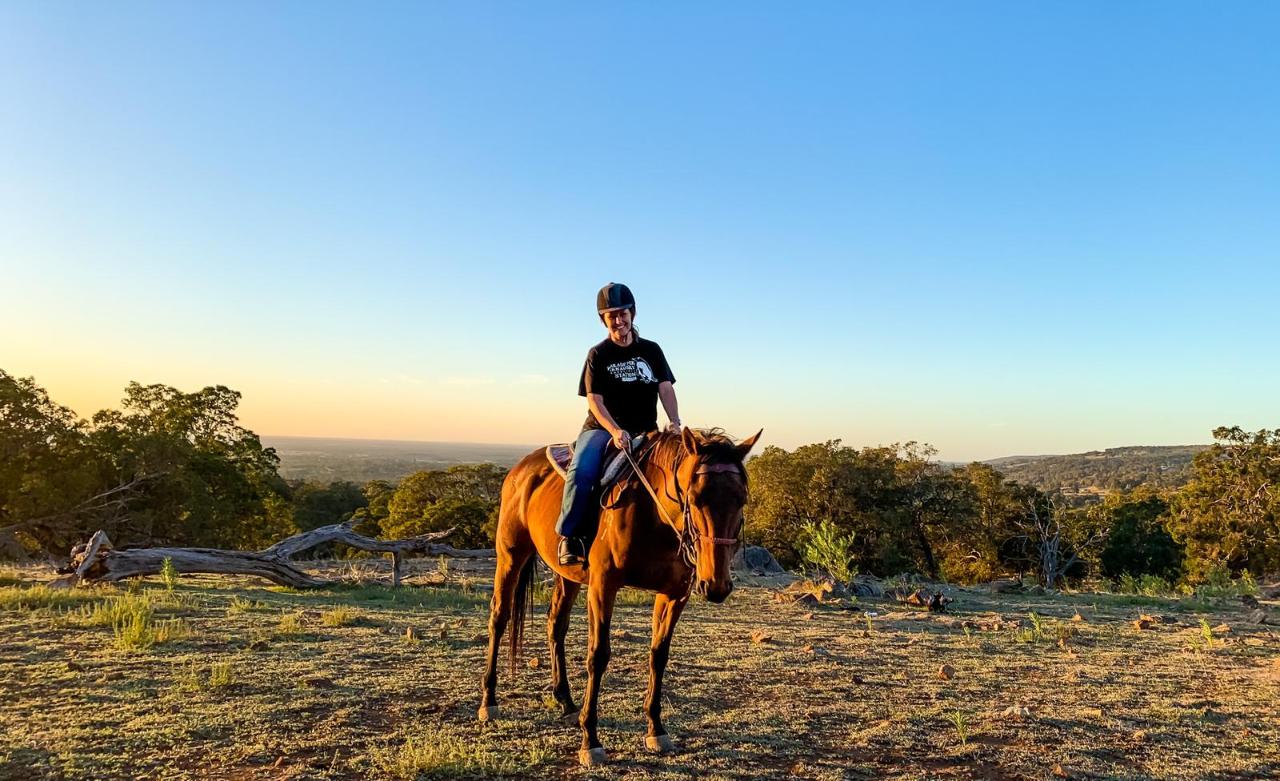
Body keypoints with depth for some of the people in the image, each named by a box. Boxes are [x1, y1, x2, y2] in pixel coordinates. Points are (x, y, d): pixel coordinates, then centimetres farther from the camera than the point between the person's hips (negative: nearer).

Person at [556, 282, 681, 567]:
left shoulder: (651, 350, 11)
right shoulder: (598, 355, 2)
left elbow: (665, 388, 2)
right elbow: (595, 400, -6)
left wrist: (675, 422, -18)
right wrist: (615, 431, -24)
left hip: (645, 432, 3)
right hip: (602, 429, -3)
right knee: (581, 472, -31)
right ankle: (569, 535, -16)